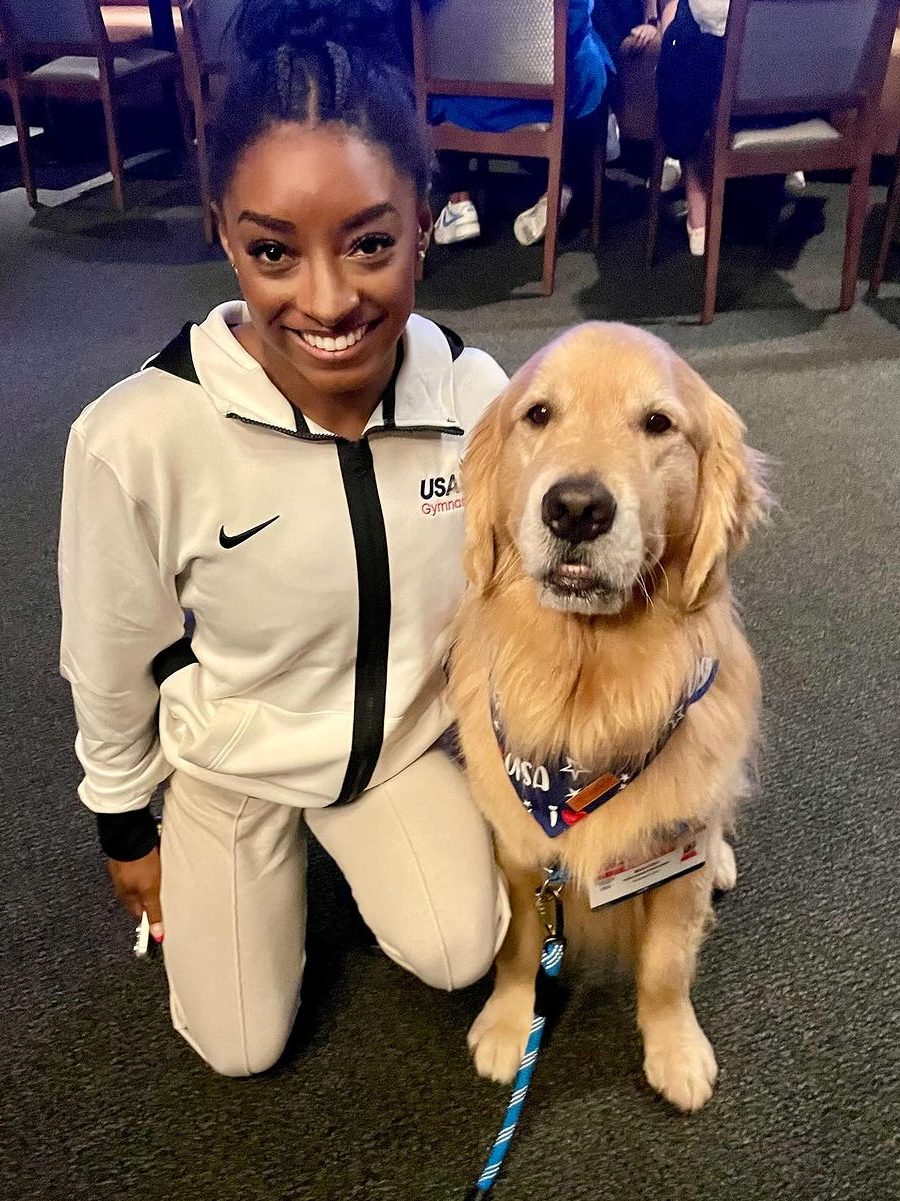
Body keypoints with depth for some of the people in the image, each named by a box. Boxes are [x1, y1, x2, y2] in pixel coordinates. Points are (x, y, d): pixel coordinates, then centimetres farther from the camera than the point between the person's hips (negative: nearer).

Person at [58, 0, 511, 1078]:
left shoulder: (474, 393, -23)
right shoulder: (138, 437, -32)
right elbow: (111, 659, -13)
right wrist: (123, 824, 1)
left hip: (405, 735, 2)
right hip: (227, 759, -1)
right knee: (241, 1048, 10)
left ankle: (346, 833, 23)